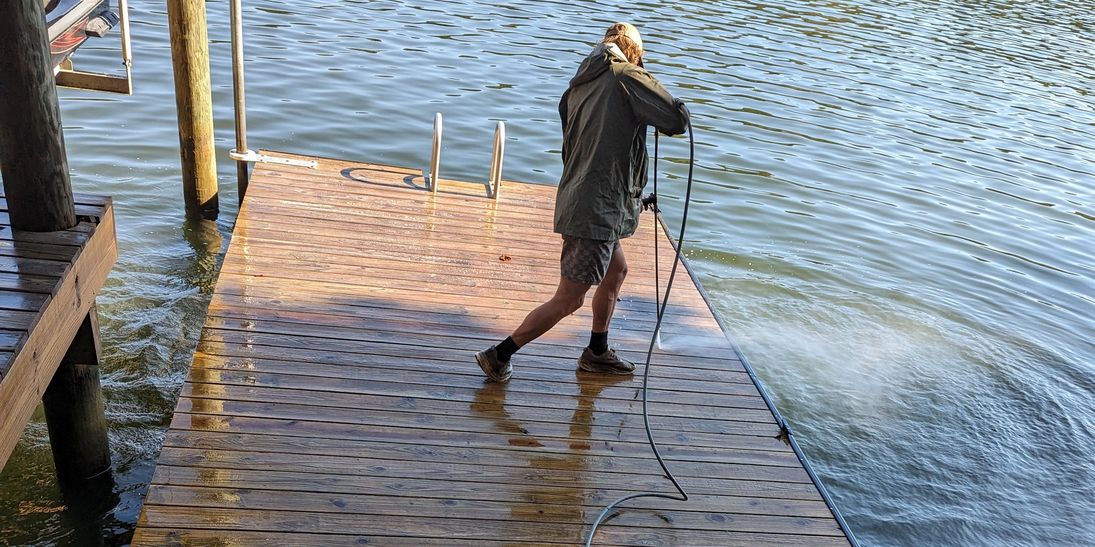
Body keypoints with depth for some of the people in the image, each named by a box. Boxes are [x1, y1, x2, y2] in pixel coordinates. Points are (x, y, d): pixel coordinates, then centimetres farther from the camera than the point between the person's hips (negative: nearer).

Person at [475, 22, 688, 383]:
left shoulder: (580, 83, 12)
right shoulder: (627, 76, -9)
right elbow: (677, 120, -13)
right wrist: (676, 110, 10)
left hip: (574, 200, 9)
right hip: (597, 208, -9)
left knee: (616, 271, 27)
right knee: (568, 300, -1)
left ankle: (597, 353, 39)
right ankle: (498, 356, 5)